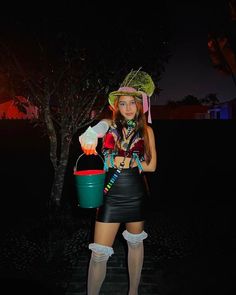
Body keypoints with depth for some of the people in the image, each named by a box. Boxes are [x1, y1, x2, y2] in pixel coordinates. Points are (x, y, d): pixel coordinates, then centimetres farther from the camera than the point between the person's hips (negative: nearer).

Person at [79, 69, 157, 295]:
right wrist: (90, 137, -43)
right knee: (99, 254, -1)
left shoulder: (146, 130, 1)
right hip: (110, 196, -1)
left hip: (136, 196, 2)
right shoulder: (109, 125, -1)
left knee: (135, 243, 19)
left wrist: (121, 161, -12)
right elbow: (92, 133, -20)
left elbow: (151, 166, -2)